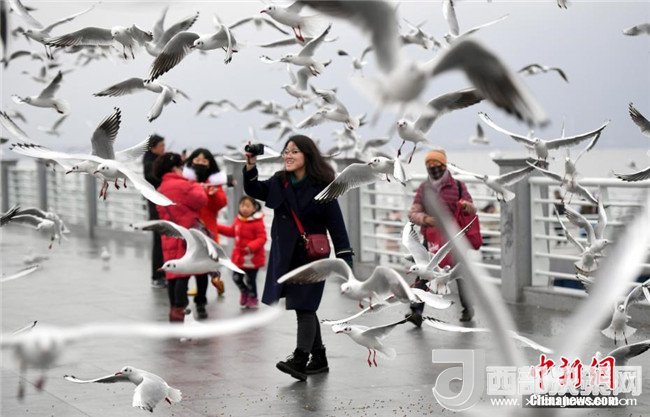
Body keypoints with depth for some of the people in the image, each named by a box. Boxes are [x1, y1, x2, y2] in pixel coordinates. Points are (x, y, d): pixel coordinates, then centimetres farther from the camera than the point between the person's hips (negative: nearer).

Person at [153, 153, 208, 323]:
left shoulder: (160, 190, 16)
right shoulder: (181, 185, -10)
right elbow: (201, 200, -8)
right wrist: (196, 186, 10)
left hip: (170, 237, 8)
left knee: (173, 273, 11)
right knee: (183, 273, -8)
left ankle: (173, 309, 16)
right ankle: (179, 310, -10)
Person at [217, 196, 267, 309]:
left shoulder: (257, 222, -20)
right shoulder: (238, 220, 3)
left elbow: (262, 238, -21)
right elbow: (232, 231, 20)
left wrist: (252, 246, -35)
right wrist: (217, 227, 20)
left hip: (252, 258, -7)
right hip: (239, 256, 7)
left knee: (250, 279, 4)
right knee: (236, 277, 13)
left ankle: (253, 299, 25)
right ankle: (244, 292, 40)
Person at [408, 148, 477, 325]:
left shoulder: (457, 186, 1)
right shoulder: (423, 188, 6)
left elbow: (472, 210, 0)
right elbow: (413, 213, 1)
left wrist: (466, 206, -25)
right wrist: (426, 219, -22)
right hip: (431, 238, 1)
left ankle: (467, 308, 28)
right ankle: (417, 311, -16)